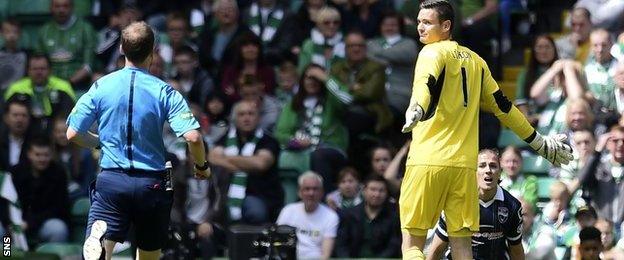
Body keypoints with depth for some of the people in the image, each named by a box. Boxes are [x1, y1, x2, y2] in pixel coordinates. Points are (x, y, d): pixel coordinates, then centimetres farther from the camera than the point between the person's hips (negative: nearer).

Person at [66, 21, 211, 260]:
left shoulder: (101, 87, 0)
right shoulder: (164, 92, -5)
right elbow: (193, 137, -14)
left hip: (111, 180, 0)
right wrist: (202, 166, 7)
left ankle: (98, 237, -47)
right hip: (151, 184, 0)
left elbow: (73, 134, 1)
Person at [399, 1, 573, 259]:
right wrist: (540, 142, 30)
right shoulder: (474, 60, 17)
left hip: (428, 161, -6)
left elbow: (426, 83, -25)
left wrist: (416, 109, -45)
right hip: (464, 164, 6)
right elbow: (503, 106, 21)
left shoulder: (432, 52, -2)